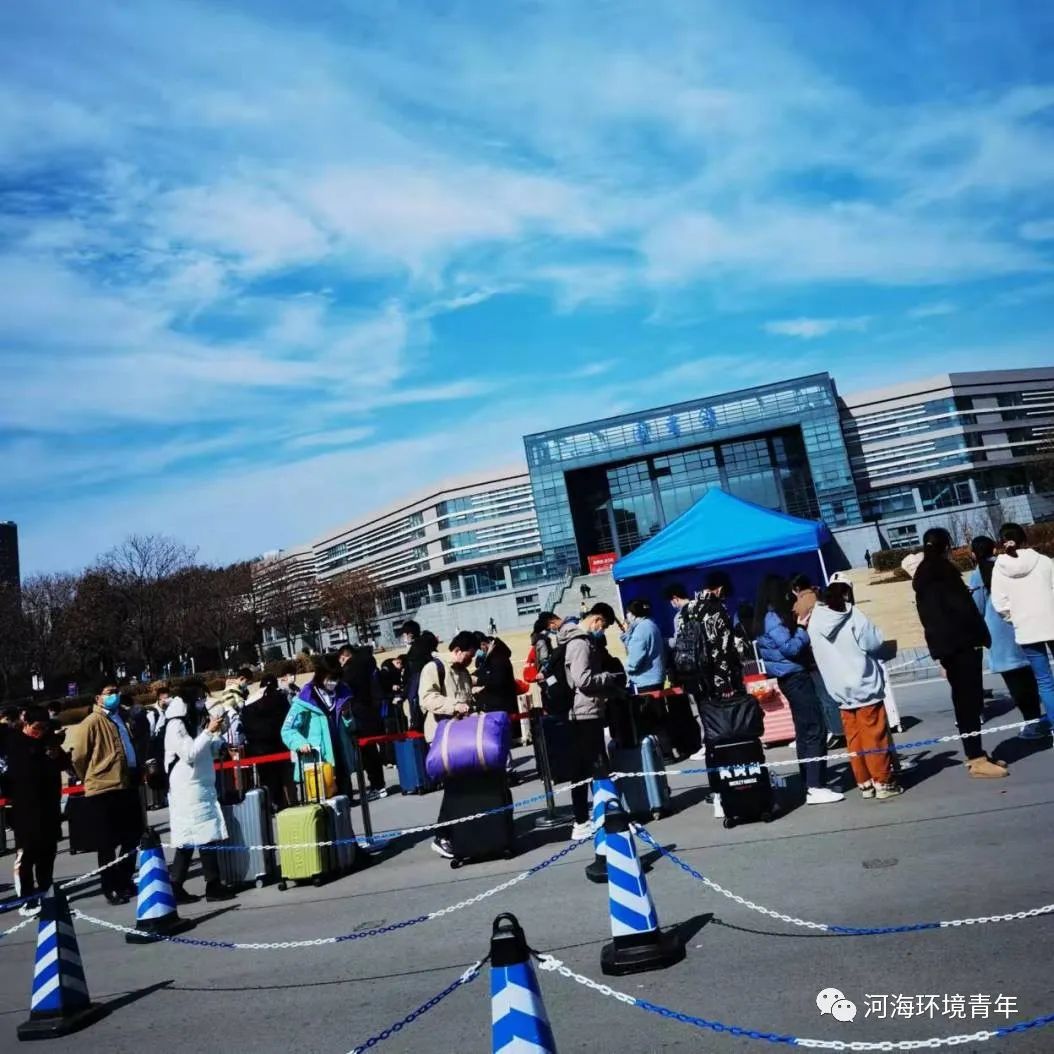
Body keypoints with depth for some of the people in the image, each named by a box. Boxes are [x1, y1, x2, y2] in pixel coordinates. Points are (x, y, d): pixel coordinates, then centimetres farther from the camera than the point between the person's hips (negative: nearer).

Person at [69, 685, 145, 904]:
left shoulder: (121, 718, 12)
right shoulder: (91, 722, -11)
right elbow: (78, 757, -9)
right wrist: (91, 779, 4)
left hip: (127, 787, 8)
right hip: (103, 790, -8)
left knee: (132, 838, 16)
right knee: (107, 844, 4)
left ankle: (124, 881, 31)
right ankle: (111, 888, 16)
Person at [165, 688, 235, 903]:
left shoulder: (197, 722, 14)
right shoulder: (175, 724, -9)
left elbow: (211, 753, 19)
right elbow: (189, 754, -17)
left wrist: (218, 733, 4)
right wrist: (209, 731, -17)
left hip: (202, 785, 8)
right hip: (187, 788, -8)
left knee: (200, 837, 5)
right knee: (203, 837, -7)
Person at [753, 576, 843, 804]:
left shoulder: (770, 617, 13)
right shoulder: (773, 618, -16)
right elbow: (790, 648, -21)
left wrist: (798, 626, 5)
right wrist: (804, 629, -8)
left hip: (791, 678, 10)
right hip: (795, 677, -10)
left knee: (804, 732, 14)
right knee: (814, 730, -10)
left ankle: (811, 784, 19)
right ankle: (815, 788, -10)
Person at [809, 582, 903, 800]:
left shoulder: (814, 621, 0)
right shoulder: (853, 616, -13)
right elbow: (875, 644, -5)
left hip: (839, 689, 5)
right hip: (864, 685, -5)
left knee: (854, 738, 10)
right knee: (875, 736, 4)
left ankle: (864, 783, 15)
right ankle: (883, 782, 9)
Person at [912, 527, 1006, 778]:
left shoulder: (922, 576, 15)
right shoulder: (943, 571, -10)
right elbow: (963, 607, -15)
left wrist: (939, 647, 17)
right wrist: (981, 635, -10)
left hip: (944, 645, 9)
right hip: (960, 643, -9)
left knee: (964, 700, 12)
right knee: (970, 700, -8)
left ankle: (975, 755, 18)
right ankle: (977, 760, -9)